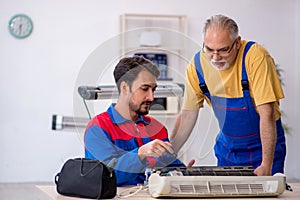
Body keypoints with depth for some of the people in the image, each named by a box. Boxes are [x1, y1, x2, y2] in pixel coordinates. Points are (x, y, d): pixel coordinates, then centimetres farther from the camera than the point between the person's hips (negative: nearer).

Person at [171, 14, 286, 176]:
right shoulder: (197, 64, -10)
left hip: (264, 145, -4)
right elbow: (187, 114, -1)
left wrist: (266, 165, -29)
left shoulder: (256, 57, -23)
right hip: (227, 147, 4)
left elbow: (267, 113, -25)